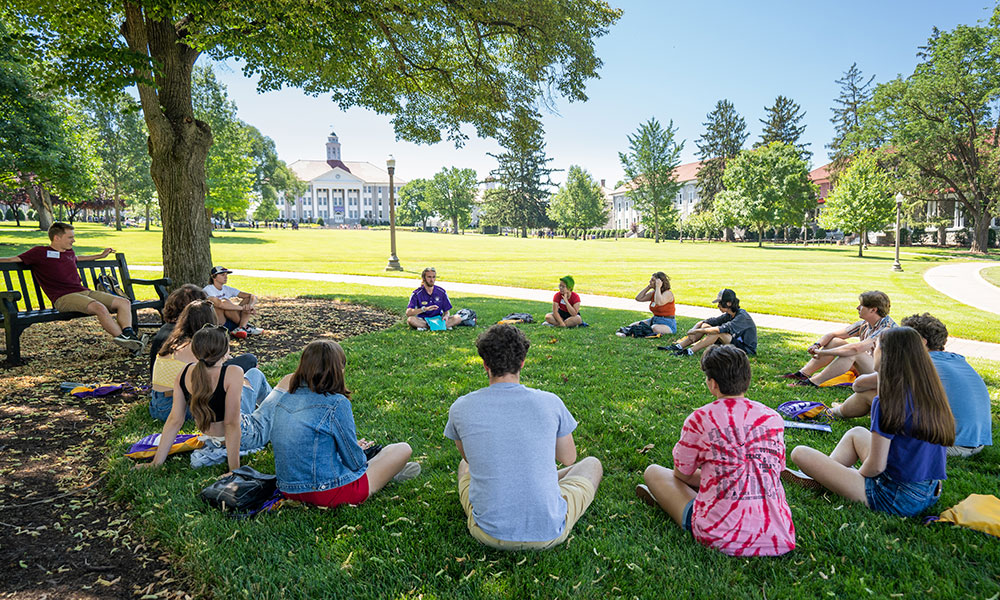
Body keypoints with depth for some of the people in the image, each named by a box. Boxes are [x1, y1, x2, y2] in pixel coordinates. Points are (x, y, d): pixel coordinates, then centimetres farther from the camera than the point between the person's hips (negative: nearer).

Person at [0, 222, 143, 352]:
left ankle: (129, 336, -27)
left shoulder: (69, 252, 26)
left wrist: (100, 255, 54)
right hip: (64, 297, -8)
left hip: (85, 292, 8)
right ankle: (122, 339, -34)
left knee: (124, 302, -10)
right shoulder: (40, 252, 6)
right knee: (100, 307, -36)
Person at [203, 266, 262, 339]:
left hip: (231, 322, 7)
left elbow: (253, 297, 3)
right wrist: (242, 308, -29)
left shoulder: (227, 289, 9)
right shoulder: (207, 290, -10)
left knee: (248, 299, -1)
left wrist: (250, 306, -20)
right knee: (224, 302, -29)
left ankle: (241, 328, -25)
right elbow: (219, 304, -31)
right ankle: (246, 326, -15)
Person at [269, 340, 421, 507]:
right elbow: (354, 461, -12)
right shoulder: (336, 403, -21)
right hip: (329, 494, -7)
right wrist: (357, 450, 12)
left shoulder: (283, 397, -1)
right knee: (403, 449, 6)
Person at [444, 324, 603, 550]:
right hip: (548, 534, -1)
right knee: (592, 464, 26)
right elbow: (569, 458, 7)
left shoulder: (460, 409, -9)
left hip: (489, 534, 2)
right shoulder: (550, 402, -11)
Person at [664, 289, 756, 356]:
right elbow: (711, 321, 2)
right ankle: (679, 346, -11)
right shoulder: (729, 315, 4)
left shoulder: (742, 316, -23)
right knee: (705, 325, -5)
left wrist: (697, 331, -30)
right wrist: (694, 328, -17)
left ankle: (690, 351, -28)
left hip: (747, 349, -8)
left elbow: (721, 329, -33)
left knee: (718, 332, -31)